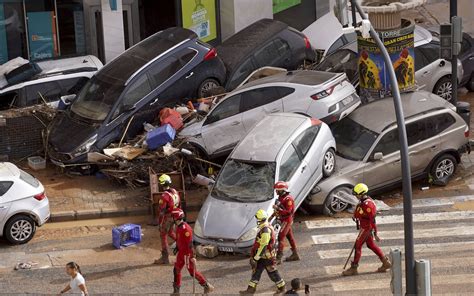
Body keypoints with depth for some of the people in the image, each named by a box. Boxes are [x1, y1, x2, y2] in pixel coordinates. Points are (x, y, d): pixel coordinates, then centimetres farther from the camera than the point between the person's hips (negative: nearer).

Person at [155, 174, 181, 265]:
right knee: (170, 232, 30)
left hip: (167, 218, -7)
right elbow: (179, 205, 10)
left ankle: (165, 258, 11)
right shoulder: (175, 192, -2)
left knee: (163, 236, 5)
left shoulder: (164, 196, -26)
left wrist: (159, 223, -14)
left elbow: (161, 211, -22)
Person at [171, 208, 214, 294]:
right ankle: (176, 290, 26)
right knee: (176, 270, 15)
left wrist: (192, 256, -25)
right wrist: (177, 249, 25)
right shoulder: (178, 227, 3)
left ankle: (207, 286, 11)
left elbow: (190, 243, -26)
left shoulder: (186, 229, -26)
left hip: (187, 253, -9)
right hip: (181, 252, 9)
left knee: (193, 272, 0)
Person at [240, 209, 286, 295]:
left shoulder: (266, 230, -27)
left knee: (272, 273, 6)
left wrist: (255, 258, -23)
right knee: (256, 271, 12)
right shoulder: (265, 227, 5)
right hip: (263, 256, 10)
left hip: (267, 257, -10)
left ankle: (281, 287, 23)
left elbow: (263, 246, -28)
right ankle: (251, 289, 17)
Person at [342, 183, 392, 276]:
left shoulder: (368, 205, -27)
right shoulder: (363, 201, 4)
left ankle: (353, 268, 7)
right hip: (364, 227, 10)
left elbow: (372, 220, -25)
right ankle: (386, 263, 25)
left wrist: (375, 234, -21)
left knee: (358, 246, -2)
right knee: (371, 245, 18)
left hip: (367, 228, -10)